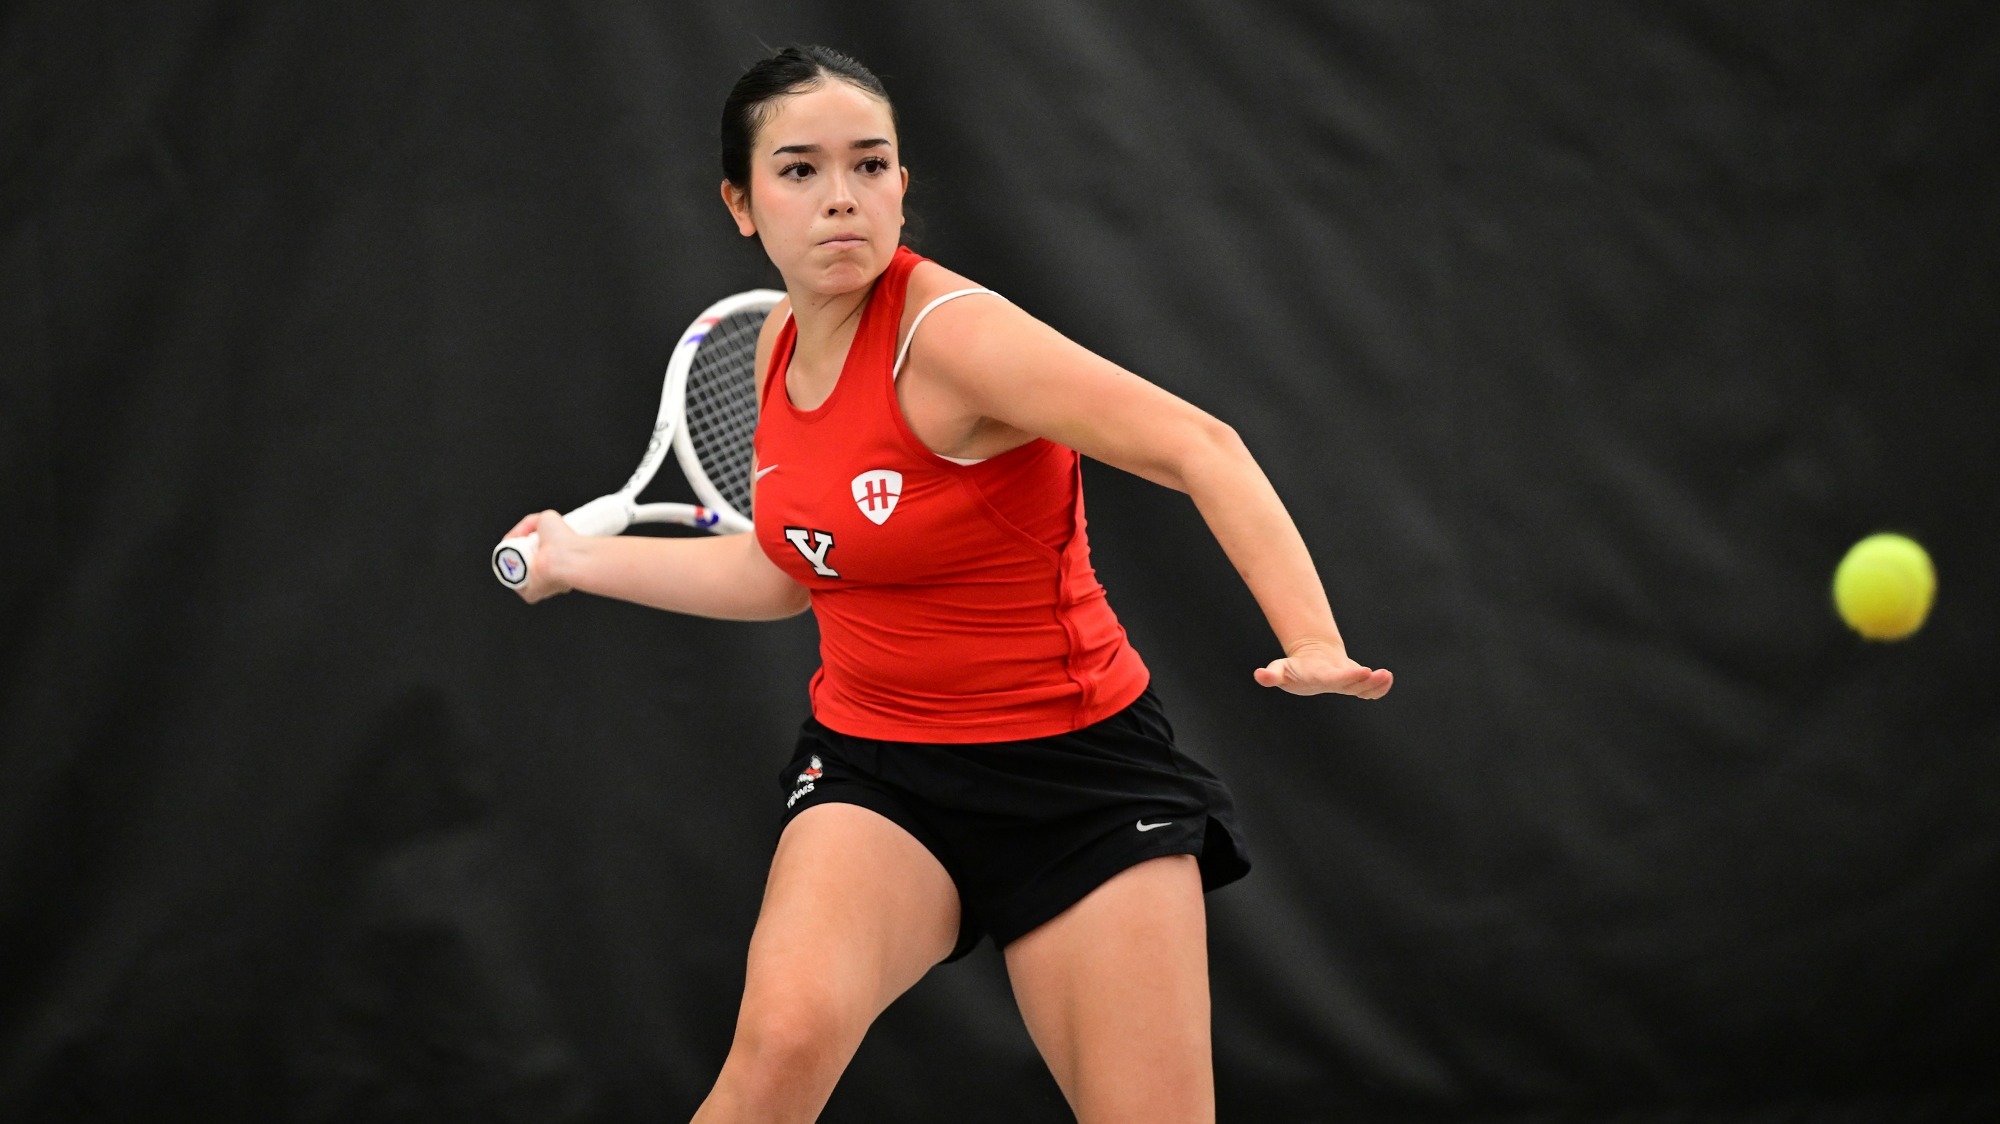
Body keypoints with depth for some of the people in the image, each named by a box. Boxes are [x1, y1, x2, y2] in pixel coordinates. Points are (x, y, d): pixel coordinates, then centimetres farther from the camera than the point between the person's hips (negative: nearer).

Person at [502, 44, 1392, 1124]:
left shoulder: (946, 330, -19)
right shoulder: (783, 343, 3)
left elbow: (1201, 449, -27)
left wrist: (1316, 647, -40)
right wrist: (583, 559, 27)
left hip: (1074, 767, -4)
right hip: (872, 765, 4)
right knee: (785, 1037, -26)